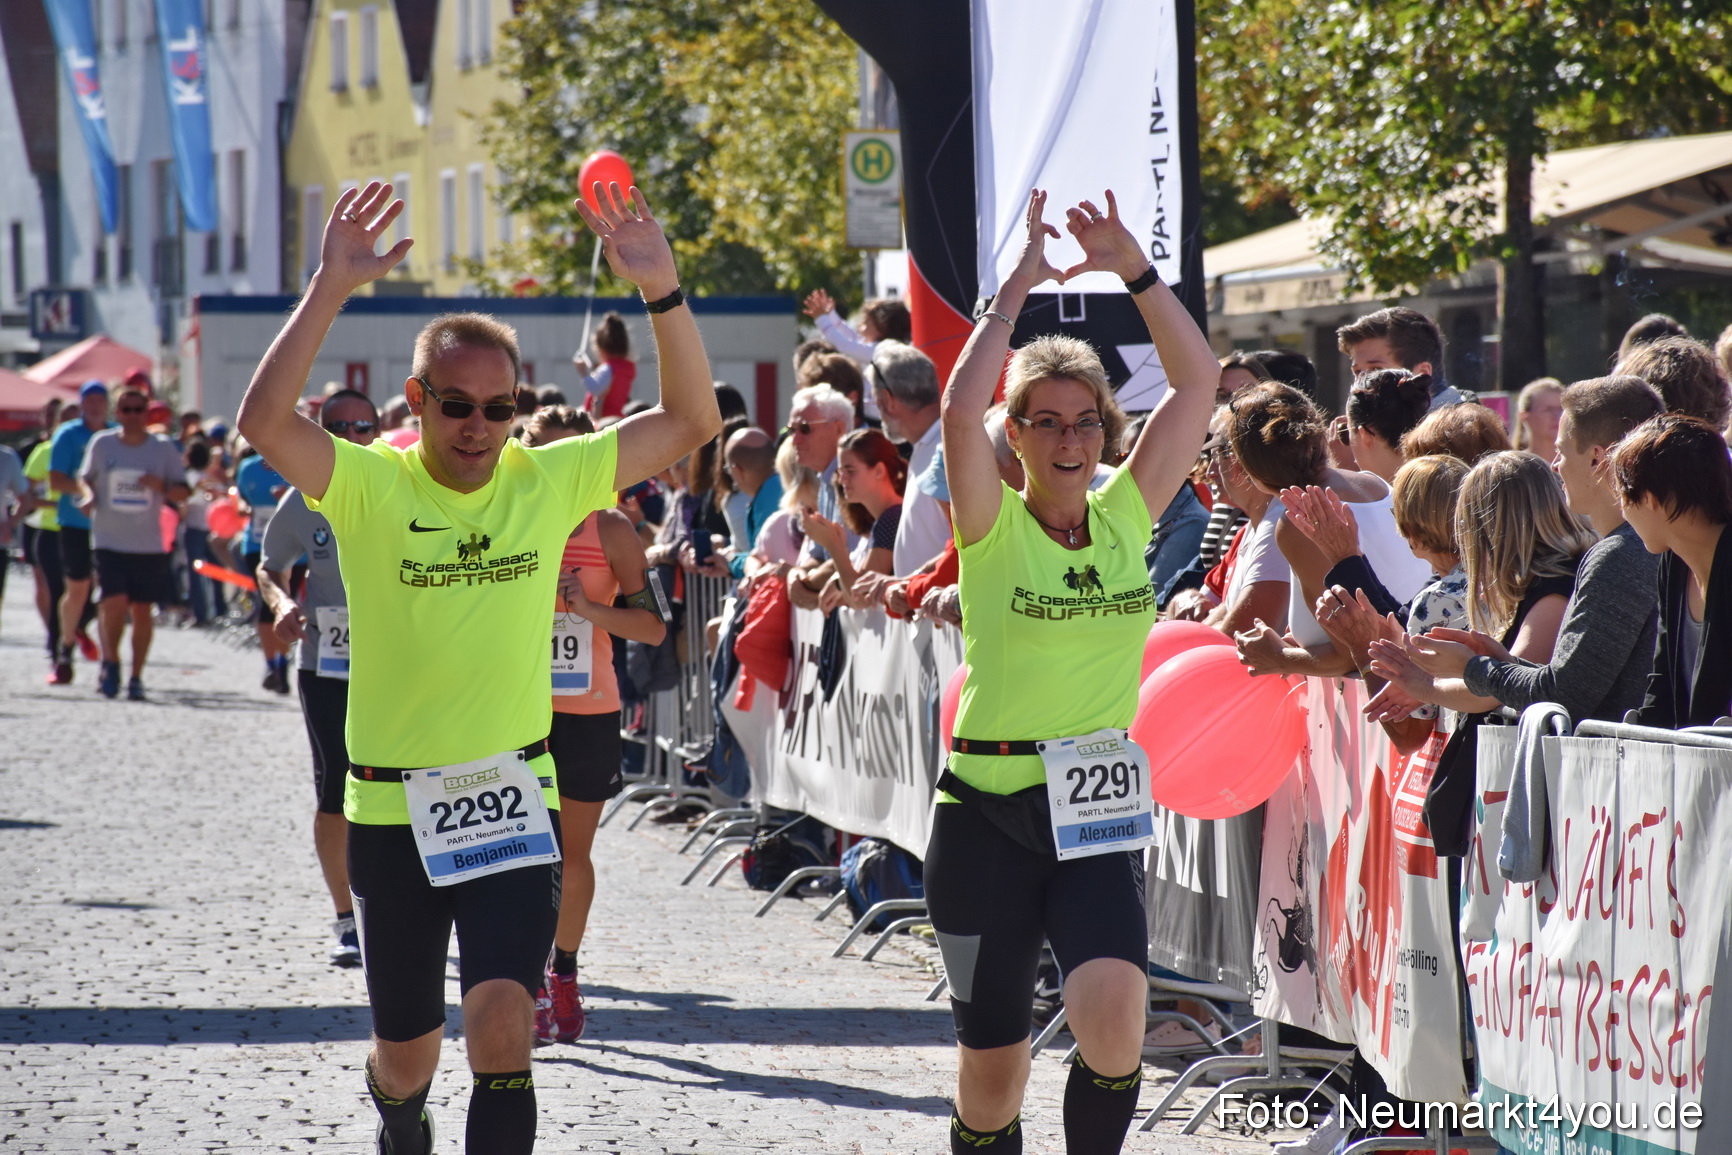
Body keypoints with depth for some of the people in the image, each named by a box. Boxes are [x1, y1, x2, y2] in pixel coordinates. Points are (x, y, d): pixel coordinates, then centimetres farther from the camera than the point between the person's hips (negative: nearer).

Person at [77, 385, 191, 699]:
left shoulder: (164, 448, 1)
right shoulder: (101, 444, 2)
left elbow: (183, 493, 5)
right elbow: (86, 478, 16)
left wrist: (162, 486, -16)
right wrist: (88, 496, -6)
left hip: (149, 544, 1)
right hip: (109, 541, -1)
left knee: (142, 610, 4)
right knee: (115, 603, -16)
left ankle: (136, 678, 16)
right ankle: (110, 661, 8)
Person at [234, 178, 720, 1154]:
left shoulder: (548, 482, -1)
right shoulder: (370, 487, -8)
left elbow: (692, 421, -4)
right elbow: (266, 420, -25)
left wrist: (663, 289, -17)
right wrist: (332, 288, -33)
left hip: (514, 803, 0)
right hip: (392, 809, 0)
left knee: (502, 1020, -21)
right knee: (408, 1047, 16)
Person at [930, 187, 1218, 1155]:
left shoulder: (1127, 517, 5)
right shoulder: (994, 529, -4)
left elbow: (1199, 382, 2)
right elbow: (961, 409, -21)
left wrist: (1133, 268, -4)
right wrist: (1021, 287, -16)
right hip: (989, 811, -1)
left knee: (1113, 1017, -24)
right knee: (993, 1068, 5)